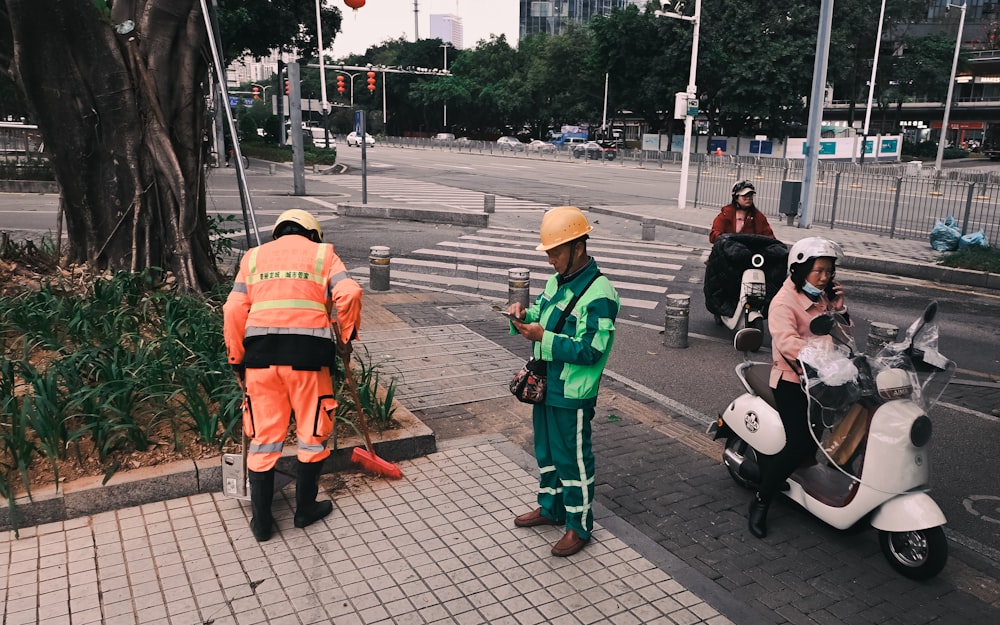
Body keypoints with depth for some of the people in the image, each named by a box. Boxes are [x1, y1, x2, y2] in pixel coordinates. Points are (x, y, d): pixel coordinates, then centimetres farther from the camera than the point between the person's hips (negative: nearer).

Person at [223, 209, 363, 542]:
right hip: (307, 351, -2)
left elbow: (234, 311, 7)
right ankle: (305, 508, 26)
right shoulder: (322, 252, 11)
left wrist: (237, 360, 13)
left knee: (264, 436, 11)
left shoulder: (254, 256, 17)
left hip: (260, 351, 3)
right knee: (312, 430, 14)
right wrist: (346, 336, 4)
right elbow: (349, 292, -8)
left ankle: (261, 520, 19)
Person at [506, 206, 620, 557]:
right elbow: (543, 315, 17)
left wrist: (543, 338, -29)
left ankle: (579, 526, 24)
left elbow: (590, 351, -26)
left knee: (572, 459, 6)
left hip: (572, 395, -9)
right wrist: (524, 315, -6)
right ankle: (550, 508, 42)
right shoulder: (558, 281, 5)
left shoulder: (599, 294, -22)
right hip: (546, 386, 9)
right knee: (546, 451, 22)